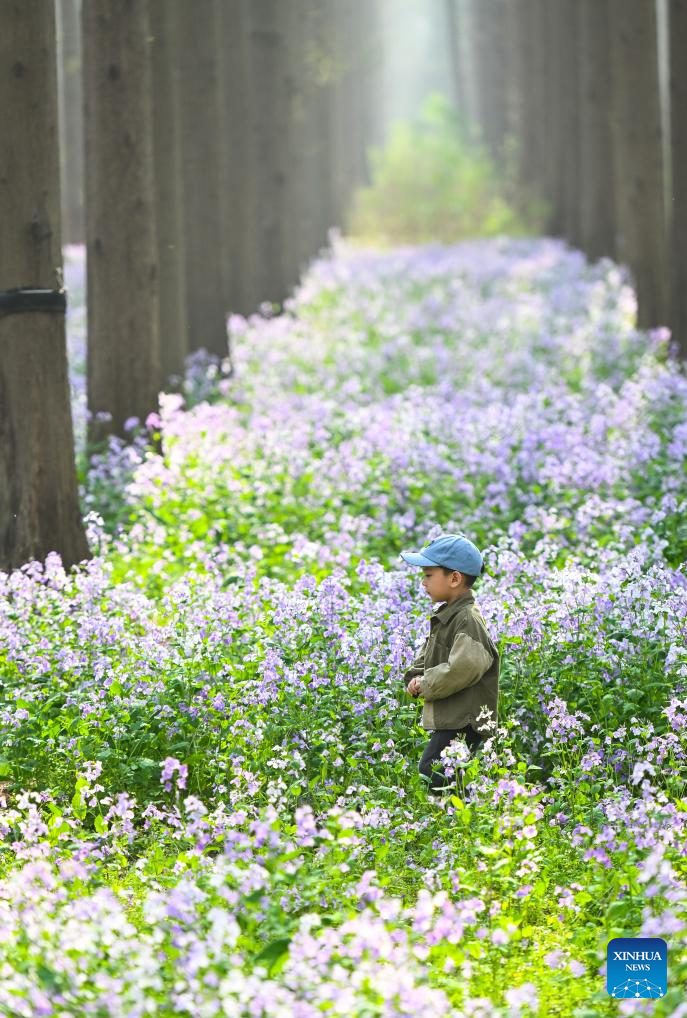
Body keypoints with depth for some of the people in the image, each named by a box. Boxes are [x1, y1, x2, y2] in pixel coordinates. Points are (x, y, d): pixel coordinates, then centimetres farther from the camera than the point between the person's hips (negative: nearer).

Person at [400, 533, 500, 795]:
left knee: (431, 772, -21)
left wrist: (426, 685, -17)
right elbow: (427, 656, 26)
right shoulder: (445, 616, 16)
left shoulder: (468, 619, -17)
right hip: (445, 718, 11)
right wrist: (415, 678, 4)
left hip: (463, 721, -11)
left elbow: (463, 667, -30)